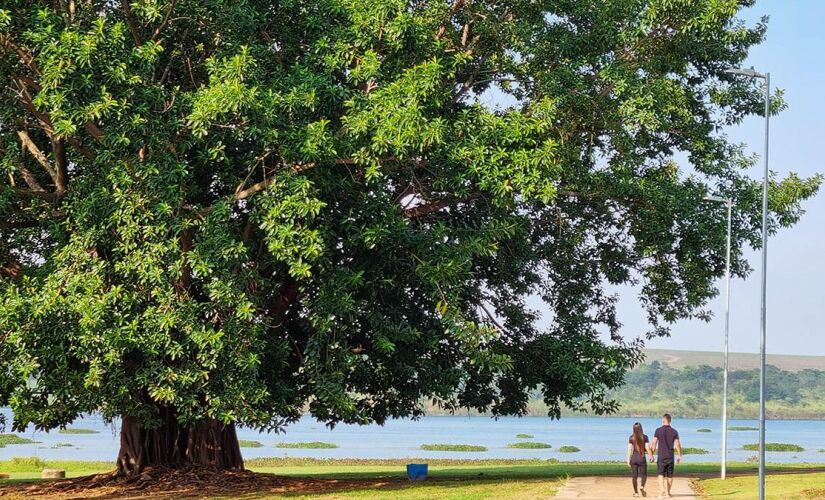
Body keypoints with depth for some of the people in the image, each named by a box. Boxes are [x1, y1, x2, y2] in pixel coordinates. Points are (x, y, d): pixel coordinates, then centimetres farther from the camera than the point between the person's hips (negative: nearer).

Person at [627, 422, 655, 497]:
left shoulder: (631, 438, 0)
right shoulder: (645, 437, -3)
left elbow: (629, 449, -2)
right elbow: (647, 448, -6)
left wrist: (628, 459, 1)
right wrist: (651, 456, 2)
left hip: (634, 458, 1)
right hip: (642, 458, -1)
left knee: (635, 476, 7)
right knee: (644, 475, 6)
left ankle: (636, 492, 7)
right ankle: (642, 487, -20)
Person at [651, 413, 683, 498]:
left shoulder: (658, 431, -5)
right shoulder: (674, 431, 2)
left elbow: (654, 443, -5)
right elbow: (678, 445, 0)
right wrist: (680, 456, 8)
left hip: (661, 456, -2)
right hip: (670, 456, 2)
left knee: (661, 474, -4)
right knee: (669, 475, 11)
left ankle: (662, 492, -21)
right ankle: (667, 492, 17)